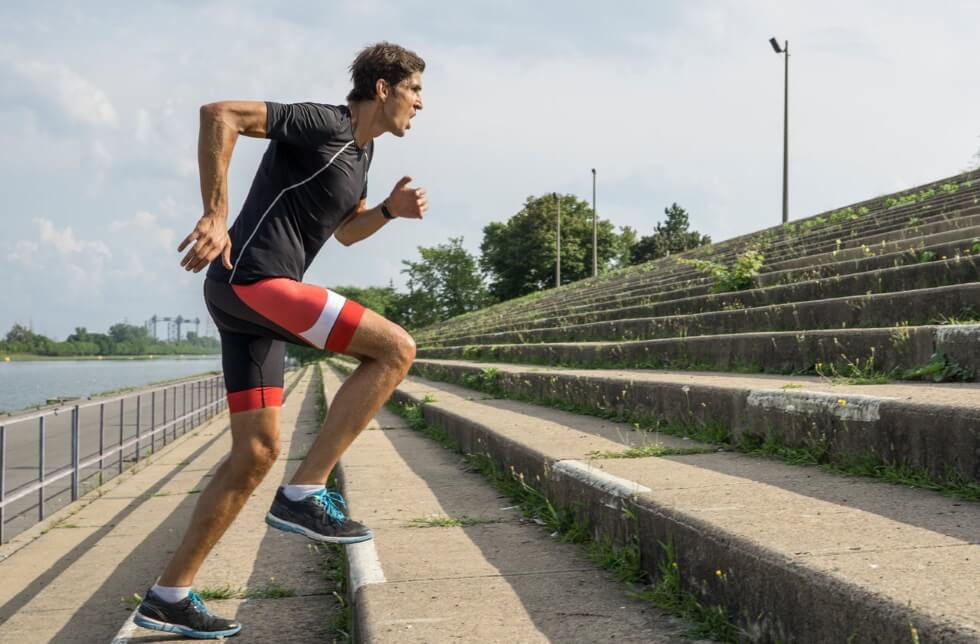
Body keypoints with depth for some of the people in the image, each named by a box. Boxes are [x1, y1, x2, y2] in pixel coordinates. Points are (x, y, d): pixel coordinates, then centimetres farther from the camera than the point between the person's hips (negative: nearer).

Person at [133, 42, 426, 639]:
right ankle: (305, 493, -14)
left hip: (254, 298, 10)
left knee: (256, 454, 8)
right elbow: (219, 113, -19)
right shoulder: (324, 124, -9)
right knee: (396, 348, -16)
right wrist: (216, 215, -25)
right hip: (251, 279, -10)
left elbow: (345, 230, 33)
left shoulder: (361, 149, 20)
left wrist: (390, 209, 12)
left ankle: (169, 595, 14)